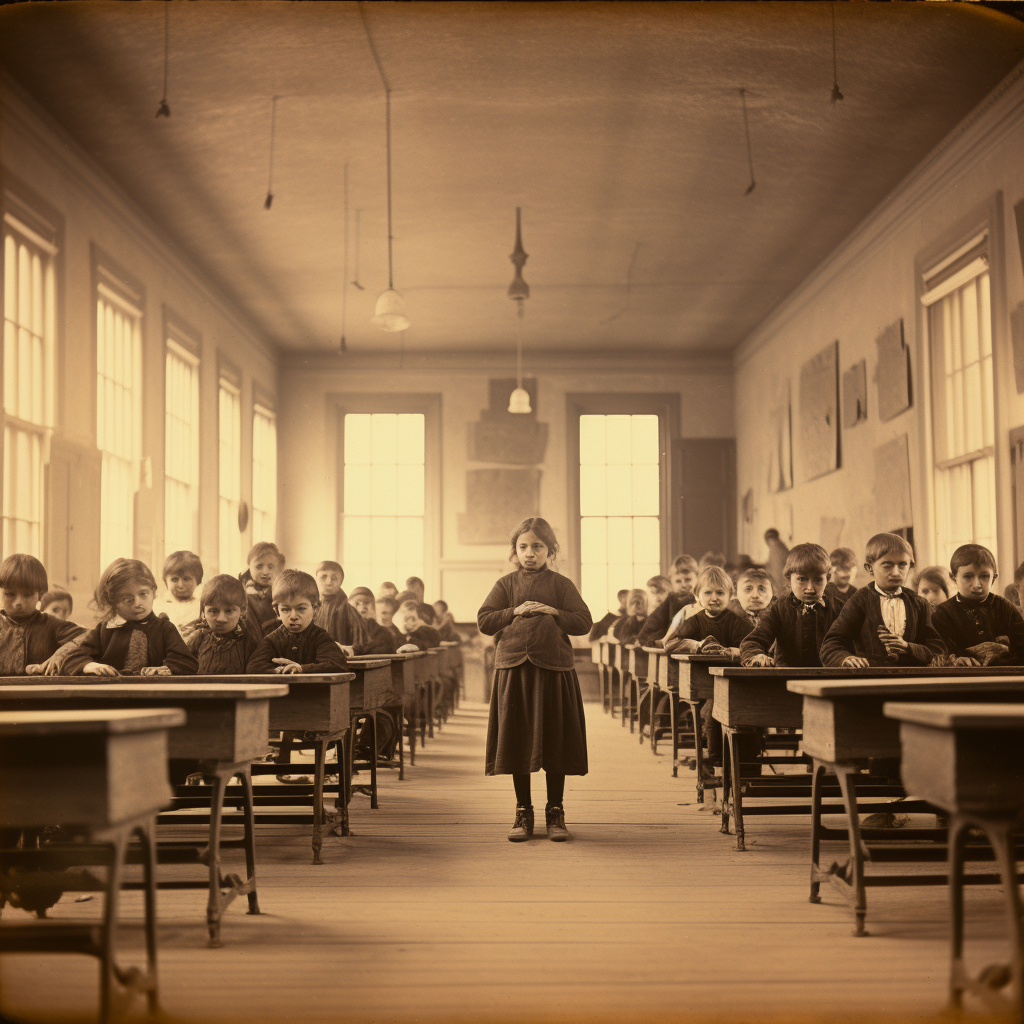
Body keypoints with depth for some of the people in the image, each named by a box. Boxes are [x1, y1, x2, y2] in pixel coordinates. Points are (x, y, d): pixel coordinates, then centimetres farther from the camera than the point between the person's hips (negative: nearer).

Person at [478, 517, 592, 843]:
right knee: (517, 743, 4)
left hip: (554, 669, -1)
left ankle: (555, 813, 14)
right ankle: (523, 813, 14)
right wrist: (515, 612, -10)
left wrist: (554, 613, -12)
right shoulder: (506, 585, 9)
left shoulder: (561, 584, 6)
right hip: (513, 669, 1)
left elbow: (584, 622, 0)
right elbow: (484, 621, 1)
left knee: (555, 742, 3)